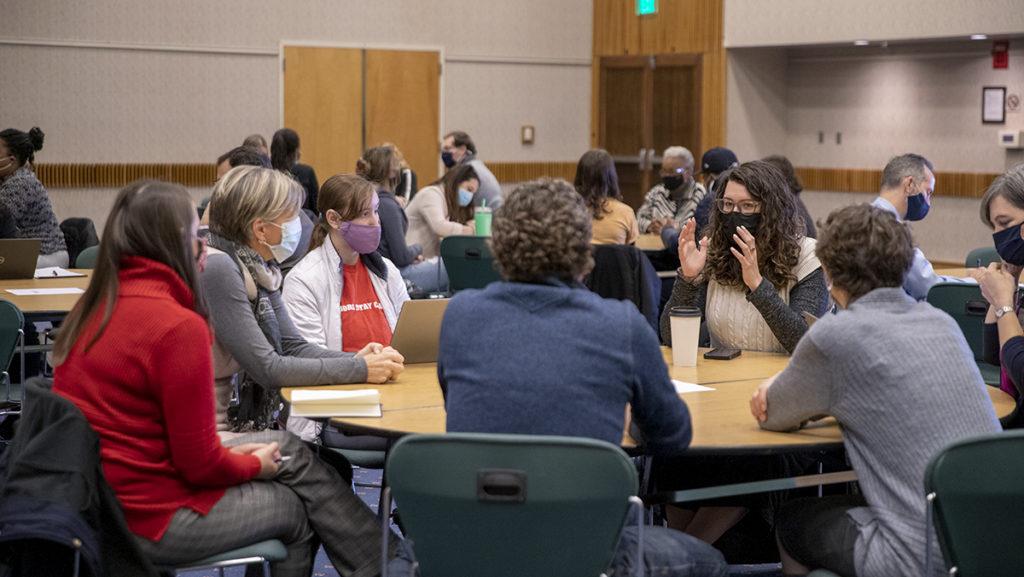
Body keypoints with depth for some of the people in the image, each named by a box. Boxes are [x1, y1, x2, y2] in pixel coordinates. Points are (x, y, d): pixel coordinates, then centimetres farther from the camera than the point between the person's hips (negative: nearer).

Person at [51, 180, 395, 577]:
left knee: (288, 447, 17)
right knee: (296, 508, 14)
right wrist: (255, 465, 2)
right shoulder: (179, 326, -22)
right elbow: (200, 464, -18)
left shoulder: (95, 307, 5)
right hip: (149, 519, -8)